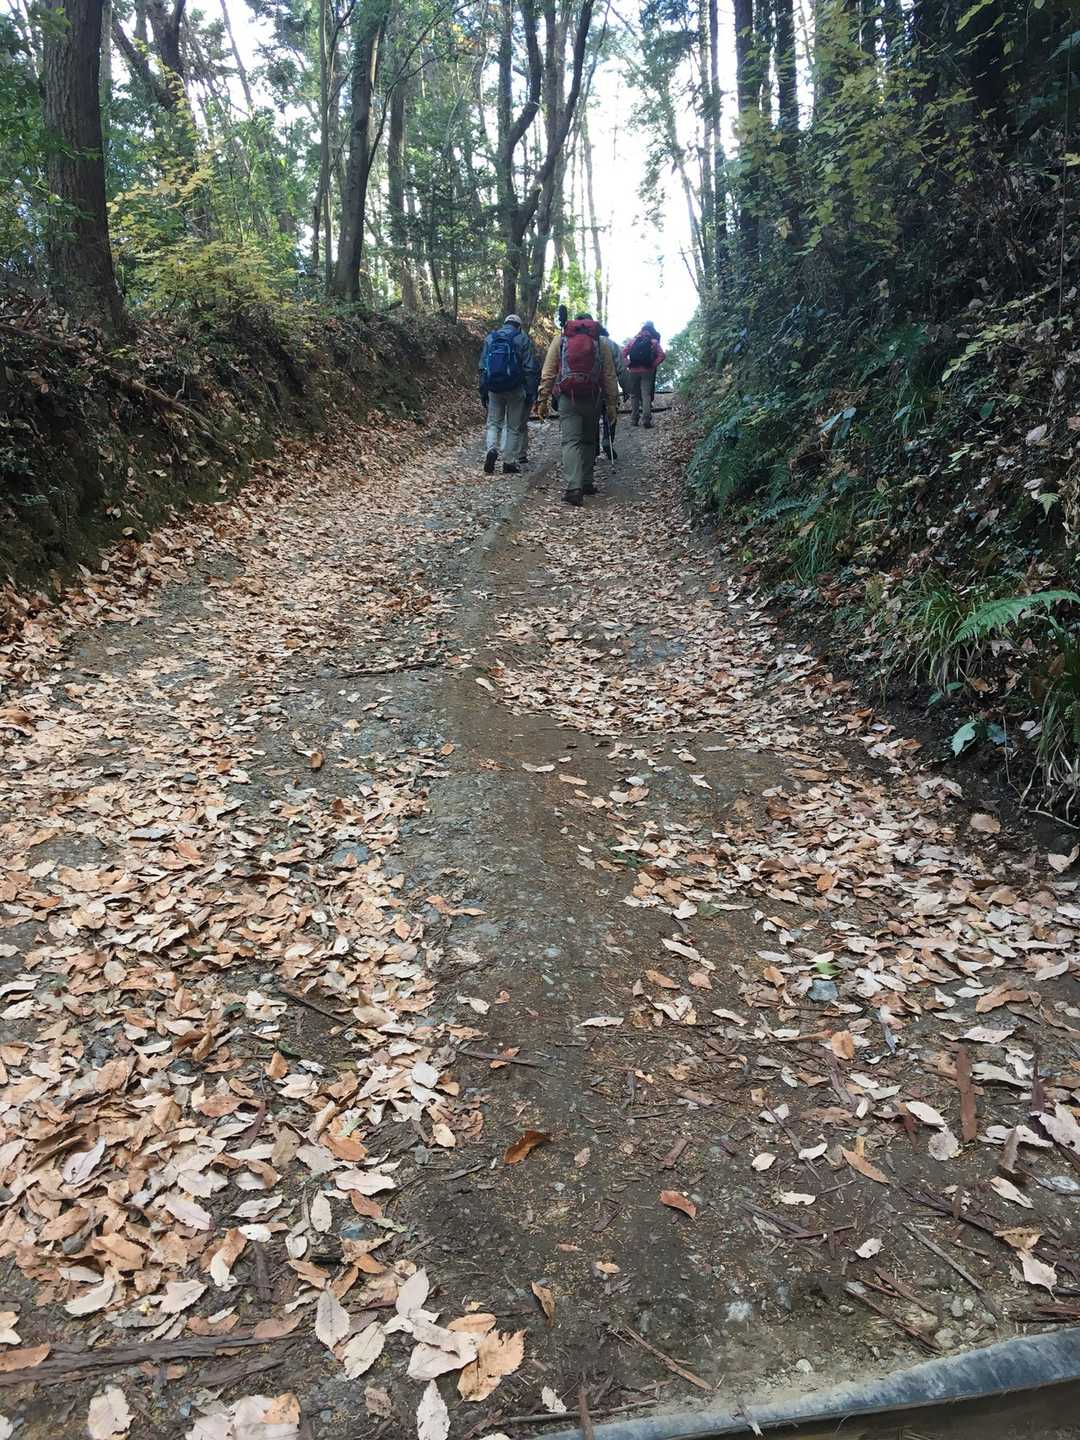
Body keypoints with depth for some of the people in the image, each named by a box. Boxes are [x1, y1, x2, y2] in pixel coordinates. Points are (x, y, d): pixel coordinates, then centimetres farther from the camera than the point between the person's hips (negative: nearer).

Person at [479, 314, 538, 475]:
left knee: (493, 422, 13)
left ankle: (491, 449, -13)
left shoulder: (490, 338, 9)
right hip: (515, 389, -2)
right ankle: (509, 462, 6)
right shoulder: (523, 339, -1)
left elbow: (482, 367, 9)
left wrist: (483, 390, 13)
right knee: (514, 427, 6)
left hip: (494, 389, 2)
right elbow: (530, 369, -6)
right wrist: (530, 392, -3)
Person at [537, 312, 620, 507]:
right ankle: (587, 483, 22)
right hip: (592, 398, 1)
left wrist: (543, 399, 3)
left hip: (567, 397, -1)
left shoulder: (560, 339, 7)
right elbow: (610, 376, 5)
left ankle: (573, 487, -22)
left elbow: (548, 372, 2)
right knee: (589, 441, 17)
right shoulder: (600, 343, 8)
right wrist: (612, 403, 9)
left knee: (570, 441, -6)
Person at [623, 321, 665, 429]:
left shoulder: (634, 340, 7)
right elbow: (661, 355, -9)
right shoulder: (654, 342, 2)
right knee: (646, 395, -2)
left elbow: (624, 353, 1)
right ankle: (646, 420, -12)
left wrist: (628, 364, 4)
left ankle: (634, 419, 13)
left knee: (634, 395, 12)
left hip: (634, 371, 2)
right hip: (647, 371, -2)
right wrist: (653, 365, -3)